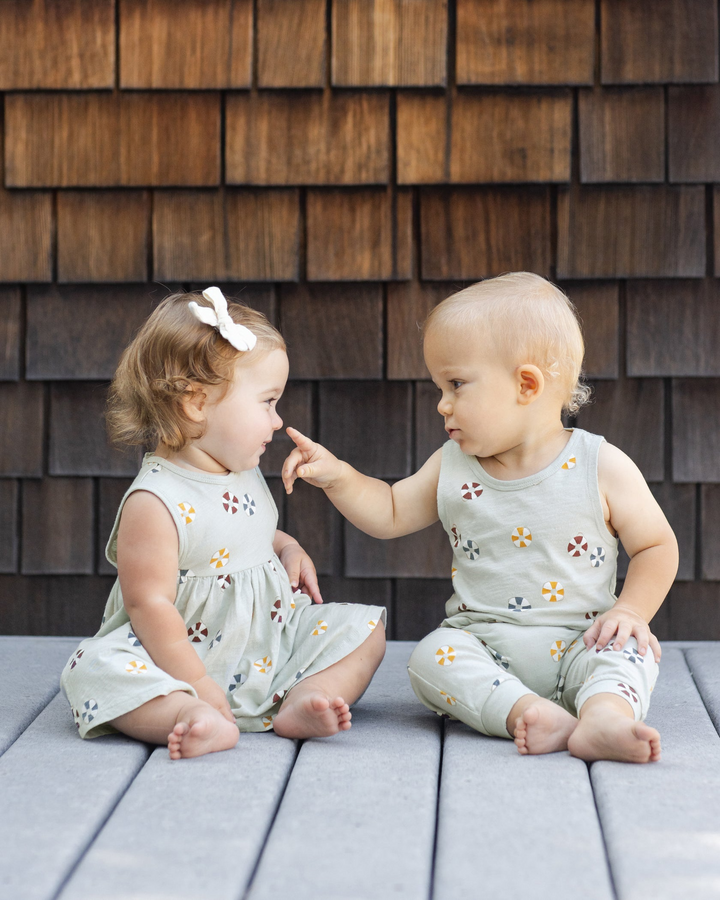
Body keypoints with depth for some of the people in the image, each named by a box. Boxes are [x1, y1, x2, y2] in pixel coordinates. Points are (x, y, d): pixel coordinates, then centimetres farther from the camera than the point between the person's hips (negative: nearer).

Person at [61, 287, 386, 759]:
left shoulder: (246, 476, 6)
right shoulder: (155, 502, -21)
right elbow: (150, 604, -22)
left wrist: (287, 548, 8)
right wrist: (194, 683, -22)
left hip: (273, 643, 7)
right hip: (193, 659, -7)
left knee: (364, 627, -3)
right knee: (96, 668, -31)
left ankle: (300, 703, -24)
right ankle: (193, 716, -51)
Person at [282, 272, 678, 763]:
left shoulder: (602, 467, -6)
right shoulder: (452, 468, 6)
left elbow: (657, 547, 2)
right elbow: (390, 513, 18)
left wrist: (630, 611, -12)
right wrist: (337, 476, 2)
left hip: (578, 647, -2)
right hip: (481, 641, 2)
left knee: (629, 651, -30)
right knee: (432, 656, -27)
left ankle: (607, 711, -56)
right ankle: (527, 712, -44)